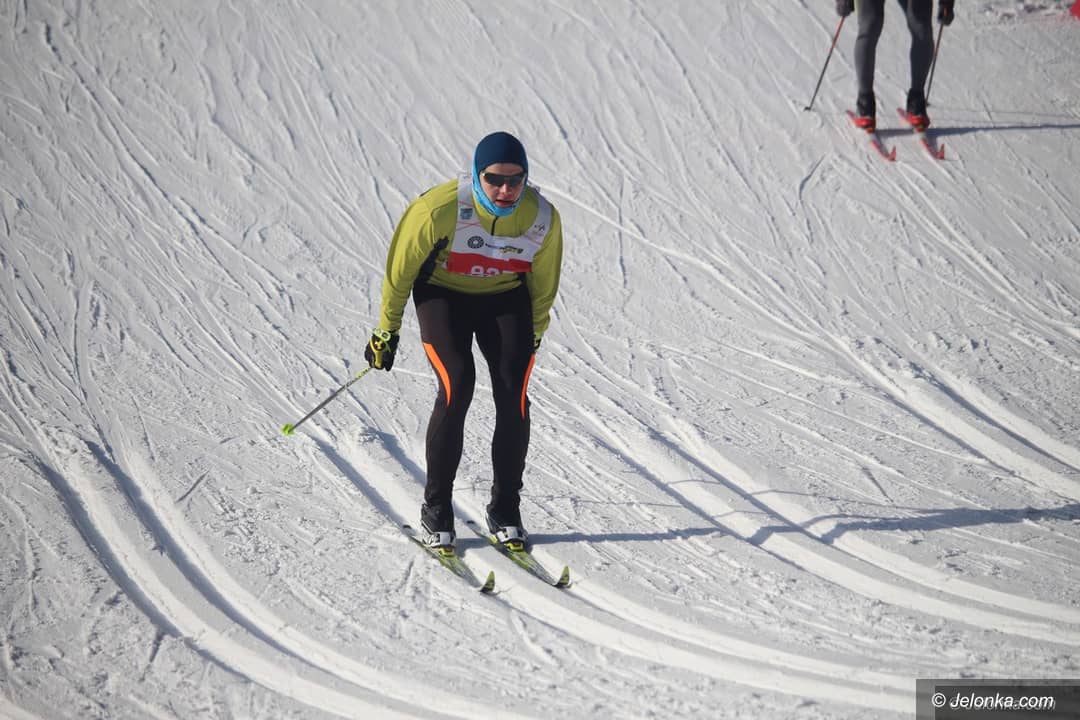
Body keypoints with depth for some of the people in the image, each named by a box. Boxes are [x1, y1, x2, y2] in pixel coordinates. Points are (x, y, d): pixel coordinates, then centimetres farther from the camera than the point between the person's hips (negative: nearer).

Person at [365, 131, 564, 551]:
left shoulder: (543, 219, -19)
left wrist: (533, 335, 13)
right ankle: (436, 511, -7)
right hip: (444, 296, -3)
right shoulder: (441, 209, -28)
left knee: (513, 396, -13)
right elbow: (401, 266, -12)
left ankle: (505, 511, 1)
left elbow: (544, 283, 2)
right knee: (456, 388, -20)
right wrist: (387, 330, -4)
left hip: (506, 300, 3)